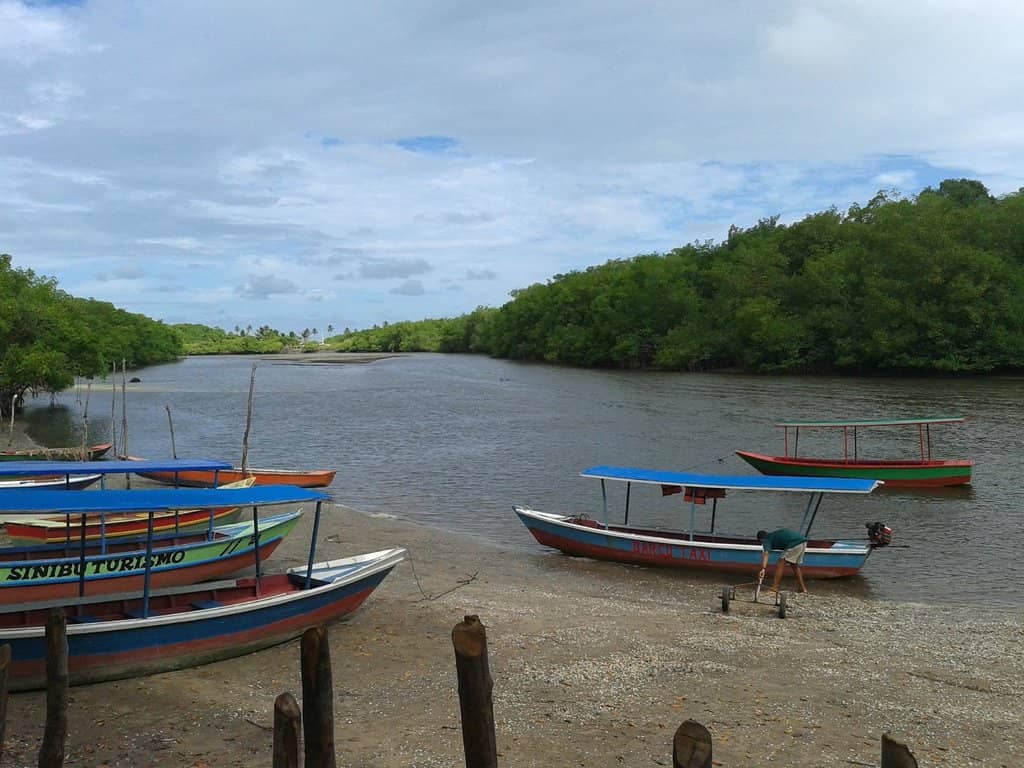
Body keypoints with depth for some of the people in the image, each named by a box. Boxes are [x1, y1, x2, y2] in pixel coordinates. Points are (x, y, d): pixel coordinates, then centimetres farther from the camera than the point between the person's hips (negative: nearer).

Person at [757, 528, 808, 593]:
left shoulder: (767, 539, 5)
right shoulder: (775, 534, 30)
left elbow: (765, 554, -11)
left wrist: (763, 569, -24)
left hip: (794, 544, -9)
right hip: (803, 542, 9)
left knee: (780, 564, -3)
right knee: (795, 565, 25)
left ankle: (774, 588, -8)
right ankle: (803, 588, 30)